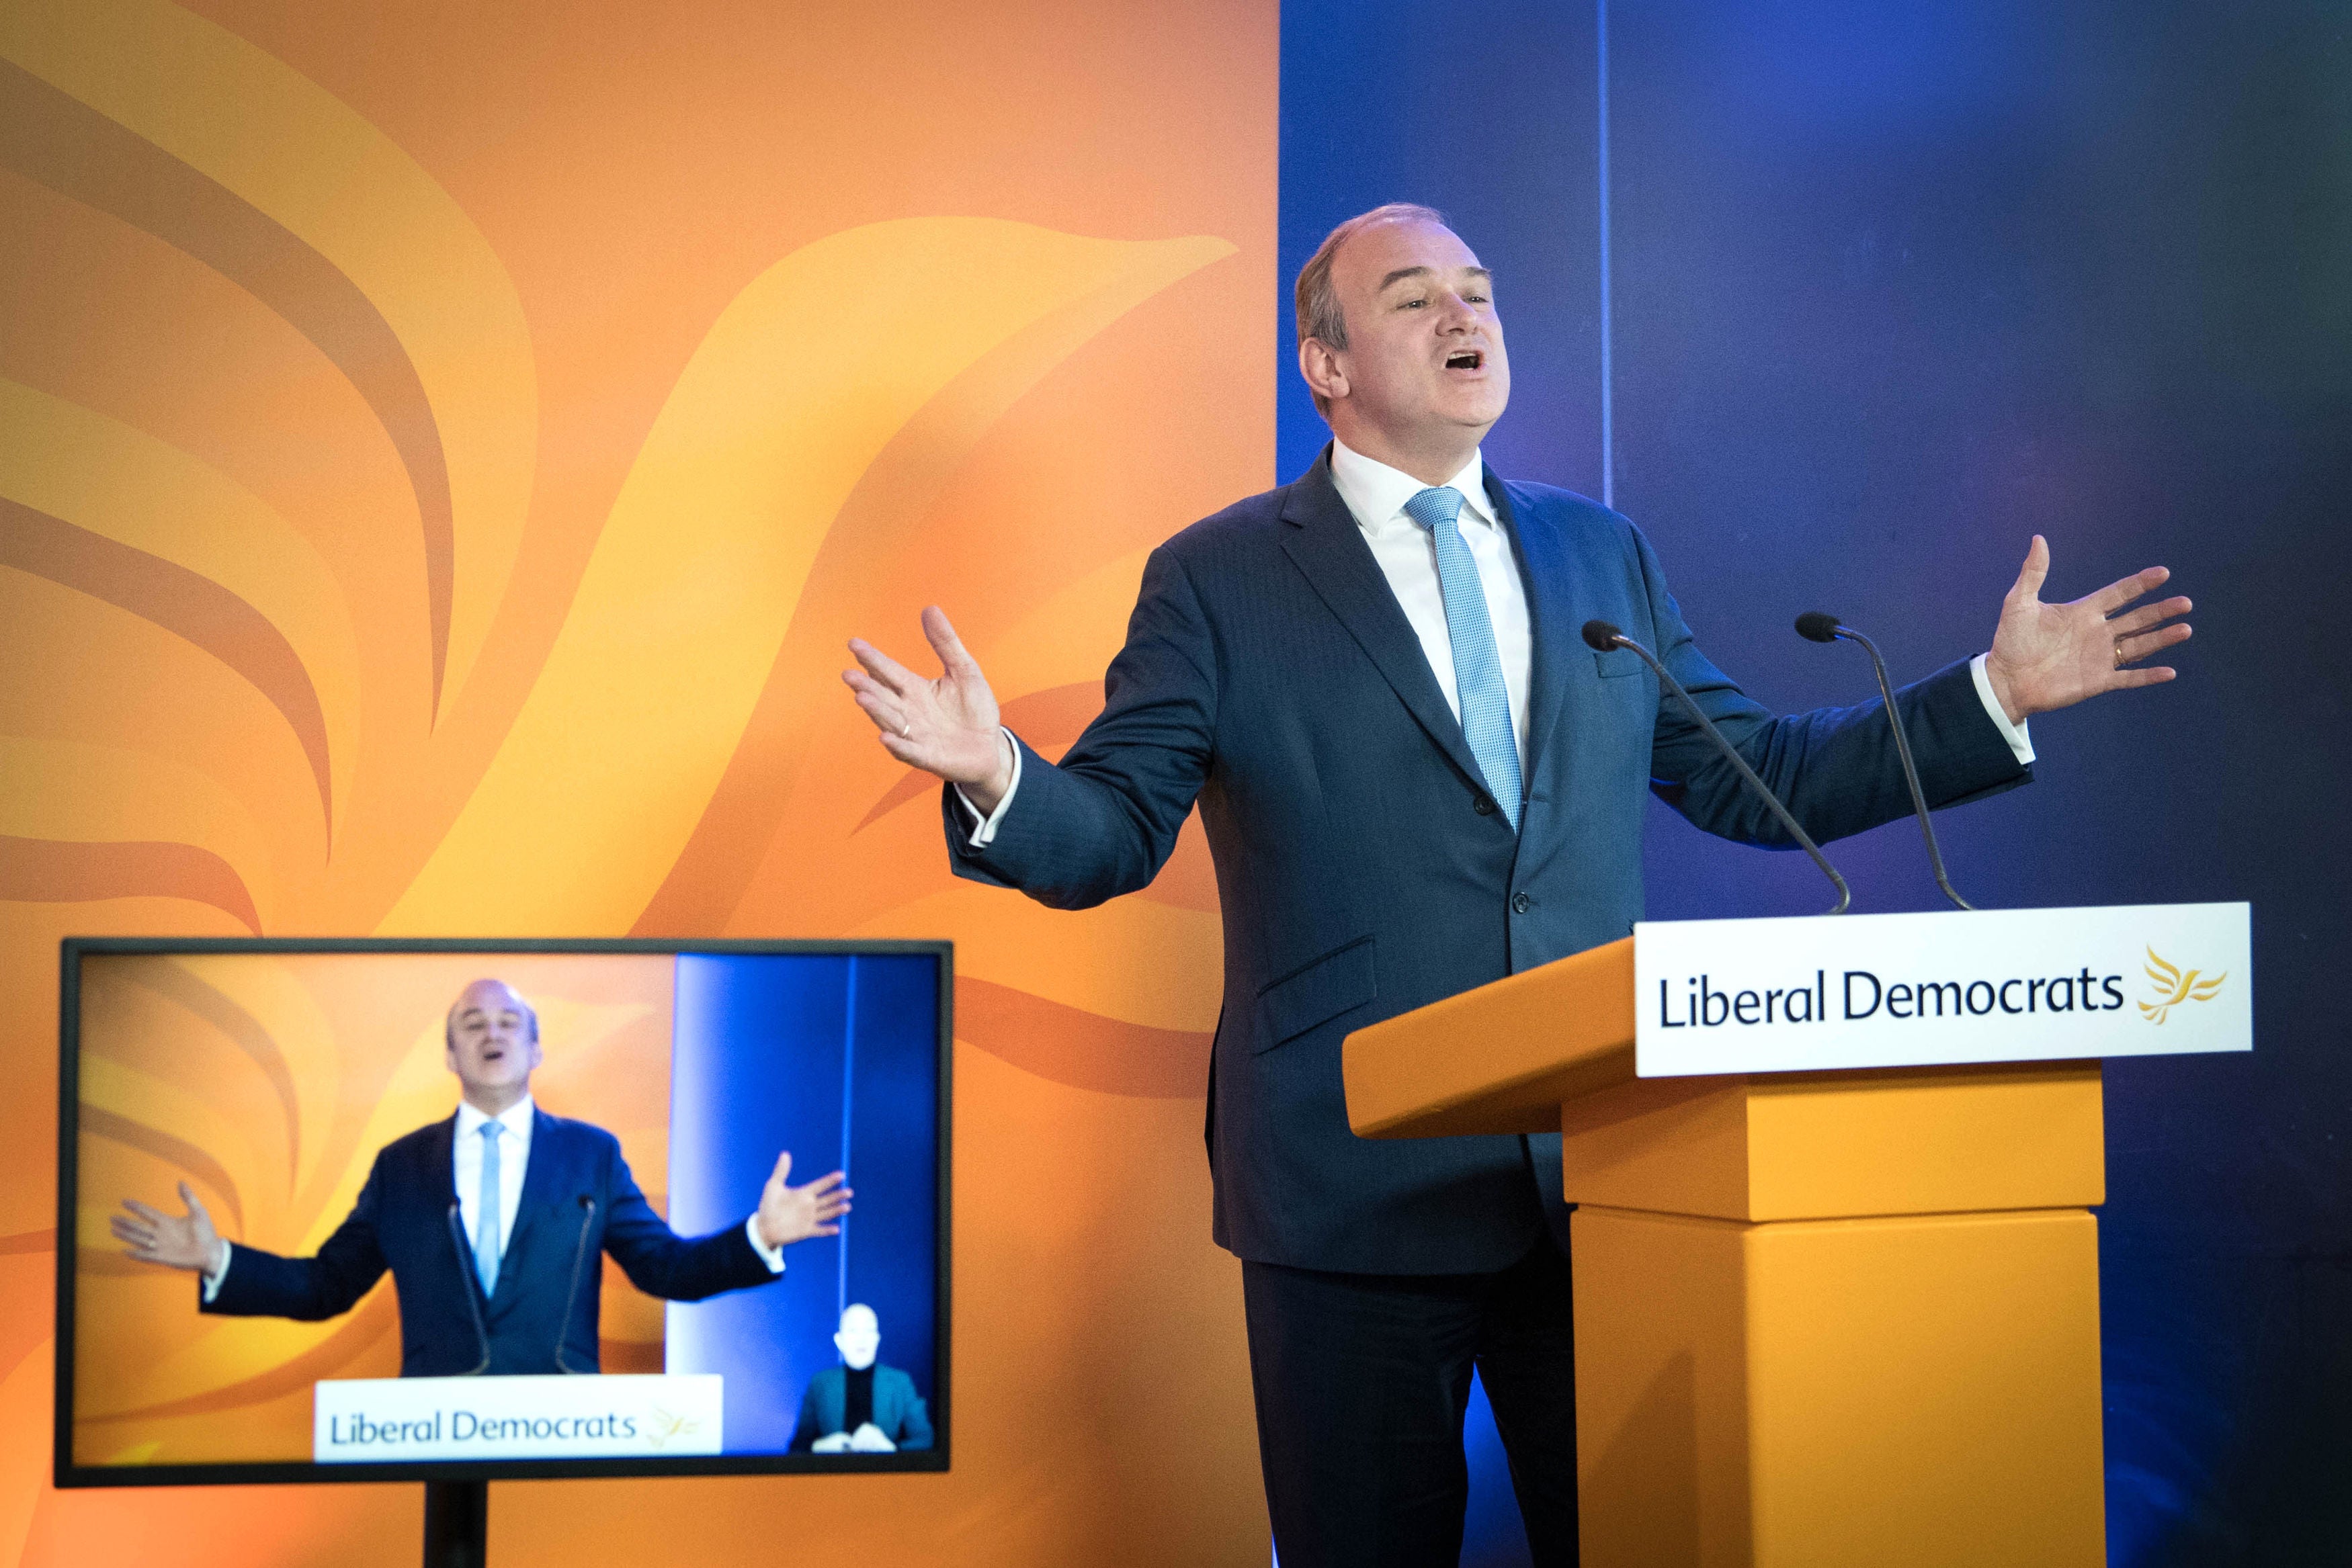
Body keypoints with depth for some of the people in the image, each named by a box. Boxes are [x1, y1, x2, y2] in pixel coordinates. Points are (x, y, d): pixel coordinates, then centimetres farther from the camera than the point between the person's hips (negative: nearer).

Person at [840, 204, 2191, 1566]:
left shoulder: (1604, 555, 14)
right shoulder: (1217, 580, 2)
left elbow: (1754, 779, 16)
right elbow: (1111, 835, -3)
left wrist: (1993, 696, 10)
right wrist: (999, 778, -25)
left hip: (1602, 1179, 4)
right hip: (1360, 1189, -3)